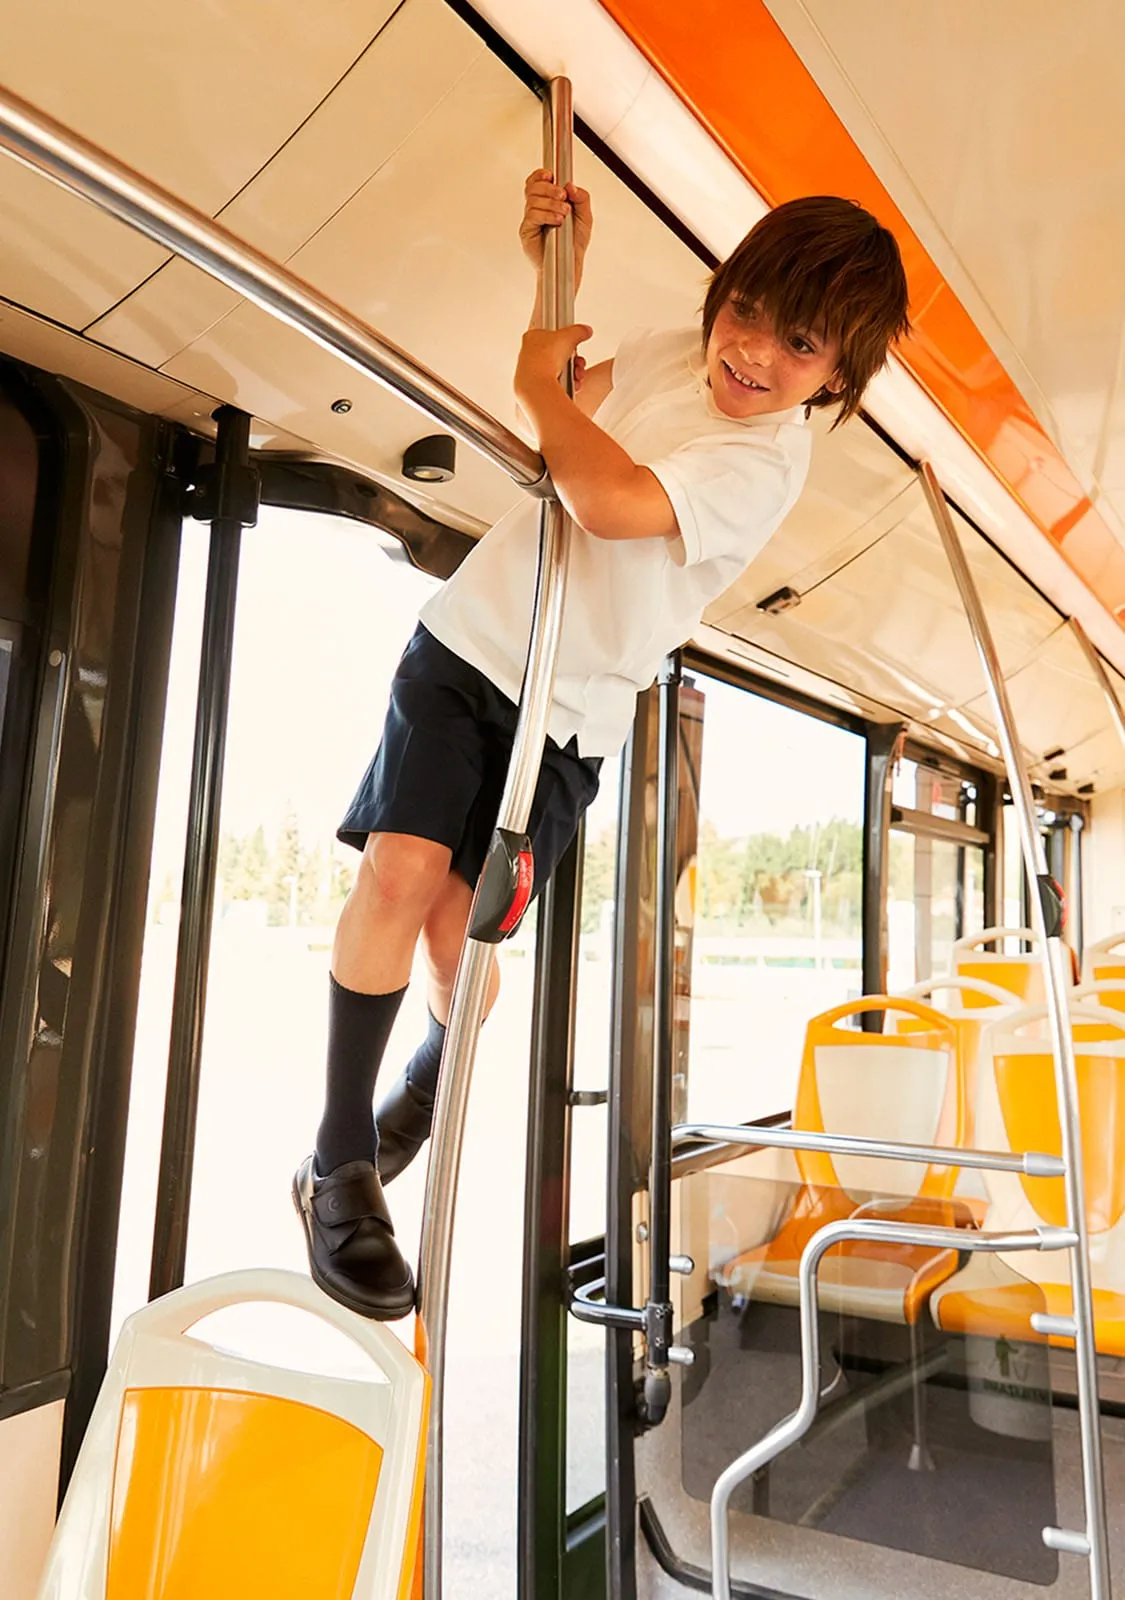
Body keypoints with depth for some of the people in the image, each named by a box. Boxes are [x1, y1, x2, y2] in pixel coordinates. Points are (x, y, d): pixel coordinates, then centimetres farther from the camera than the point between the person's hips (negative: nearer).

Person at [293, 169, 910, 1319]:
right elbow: (567, 410, 26)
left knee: (461, 931, -7)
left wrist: (539, 381, -13)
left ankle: (428, 1084, 29)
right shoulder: (664, 355, 5)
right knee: (401, 867, -14)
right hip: (472, 635, 4)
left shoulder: (767, 461, -15)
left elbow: (612, 499, -31)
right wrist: (555, 270, 14)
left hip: (568, 709, -4)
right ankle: (339, 1162, -1)